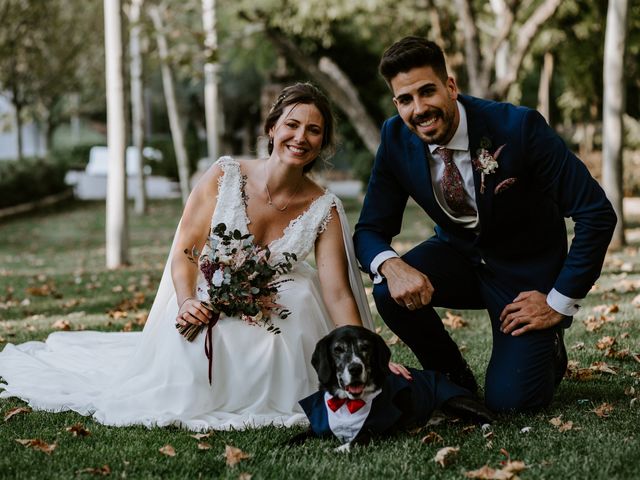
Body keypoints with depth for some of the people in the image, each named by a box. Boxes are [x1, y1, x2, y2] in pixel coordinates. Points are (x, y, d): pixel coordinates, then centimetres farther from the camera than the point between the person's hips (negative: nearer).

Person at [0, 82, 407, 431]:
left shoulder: (324, 209, -12)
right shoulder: (225, 176, -14)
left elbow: (338, 294, -14)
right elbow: (186, 247, -9)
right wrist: (187, 301, -27)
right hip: (210, 303, -2)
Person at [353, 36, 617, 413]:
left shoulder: (519, 126, -27)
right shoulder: (397, 139, -14)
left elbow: (597, 213, -24)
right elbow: (371, 229, -8)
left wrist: (560, 302, -20)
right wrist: (390, 266, -32)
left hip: (526, 270, -3)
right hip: (459, 255, 4)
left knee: (508, 401, -17)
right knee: (391, 292, -27)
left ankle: (548, 350, 19)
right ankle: (456, 379, 2)